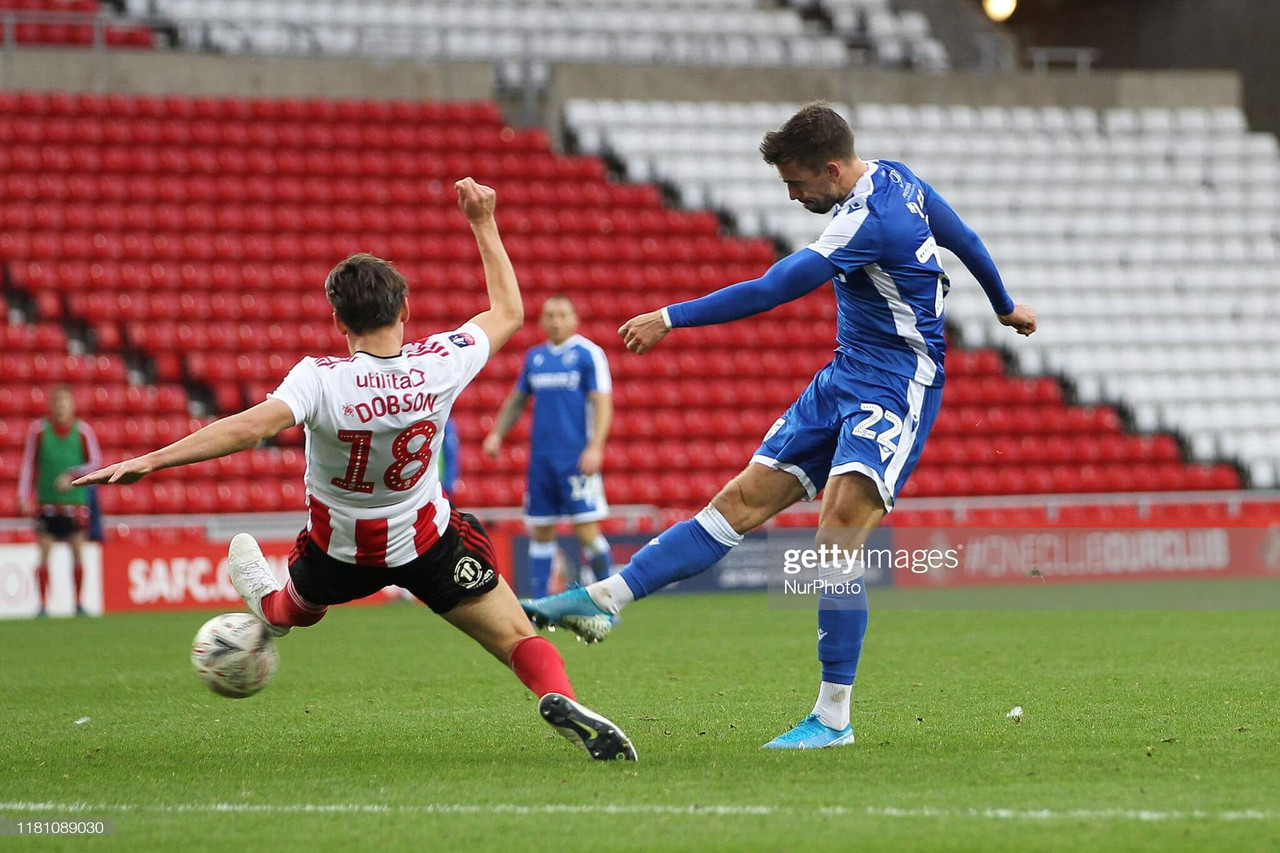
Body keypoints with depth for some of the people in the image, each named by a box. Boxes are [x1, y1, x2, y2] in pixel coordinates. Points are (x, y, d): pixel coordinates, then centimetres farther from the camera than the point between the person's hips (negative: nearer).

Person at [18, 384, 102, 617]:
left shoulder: (83, 431, 2)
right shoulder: (39, 430, 2)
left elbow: (96, 462, 1)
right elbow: (28, 464, 5)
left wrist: (72, 475, -15)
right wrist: (24, 495, -2)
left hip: (74, 503, 0)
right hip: (46, 502, 0)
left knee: (78, 552, 2)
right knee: (44, 552, -3)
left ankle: (79, 603, 12)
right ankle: (43, 604, 2)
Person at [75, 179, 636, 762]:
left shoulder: (322, 380, -32)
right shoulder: (441, 363, -21)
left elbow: (250, 427, -47)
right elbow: (509, 311, -2)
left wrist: (150, 461, -48)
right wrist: (484, 224, 6)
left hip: (339, 550, 0)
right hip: (427, 542, 0)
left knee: (294, 610, 34)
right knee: (519, 639, -1)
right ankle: (559, 697, -29)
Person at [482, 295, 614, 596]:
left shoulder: (589, 354, -3)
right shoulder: (535, 357, 13)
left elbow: (602, 403, -8)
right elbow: (517, 400, 23)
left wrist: (595, 447, -18)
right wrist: (497, 433, 10)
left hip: (576, 458, -6)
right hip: (541, 458, 6)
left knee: (587, 530, -10)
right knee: (540, 532, 7)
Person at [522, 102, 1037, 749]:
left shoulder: (869, 221, -24)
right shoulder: (895, 177, 6)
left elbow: (771, 290, -27)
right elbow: (964, 238, 21)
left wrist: (671, 319, -22)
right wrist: (1005, 307, 38)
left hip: (897, 386, -10)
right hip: (844, 377, 10)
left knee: (837, 534, -22)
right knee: (743, 501, 3)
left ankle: (833, 716, -18)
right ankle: (605, 601, -4)